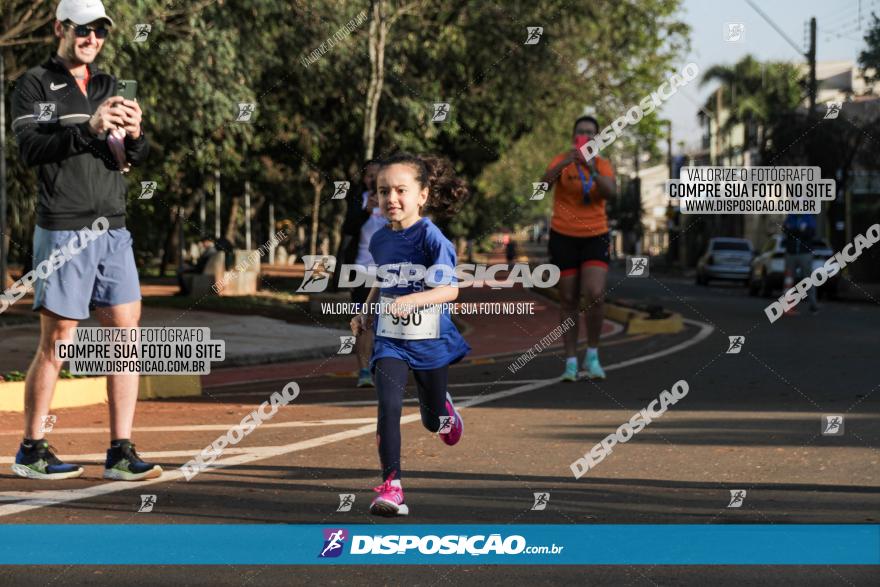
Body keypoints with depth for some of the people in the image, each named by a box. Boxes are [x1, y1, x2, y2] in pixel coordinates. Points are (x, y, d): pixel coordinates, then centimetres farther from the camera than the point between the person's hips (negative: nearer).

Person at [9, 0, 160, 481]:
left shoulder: (109, 87, 16)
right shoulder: (35, 85, 0)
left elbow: (134, 158, 12)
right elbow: (29, 149, -13)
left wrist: (134, 135, -11)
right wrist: (87, 128, -24)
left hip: (113, 229, 6)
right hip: (62, 230, -6)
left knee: (127, 334, 0)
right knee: (56, 343, -2)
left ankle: (120, 453, 4)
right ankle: (30, 451, 10)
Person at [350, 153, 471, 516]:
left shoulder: (431, 238, -16)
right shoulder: (379, 240, 1)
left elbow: (450, 290, -23)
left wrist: (409, 301, -36)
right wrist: (366, 312, 6)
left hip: (431, 340, -2)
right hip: (390, 340, 2)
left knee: (433, 421, 17)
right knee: (389, 406, -20)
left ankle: (443, 407, 55)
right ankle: (391, 487, -20)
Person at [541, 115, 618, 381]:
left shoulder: (603, 165, -1)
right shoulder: (561, 160, -7)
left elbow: (611, 193, -18)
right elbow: (545, 182, -27)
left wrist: (591, 170, -33)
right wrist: (564, 163, -44)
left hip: (595, 237, 1)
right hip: (563, 237, -1)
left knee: (595, 296, -16)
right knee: (568, 300, 2)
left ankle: (592, 356, 3)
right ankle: (571, 363, 11)